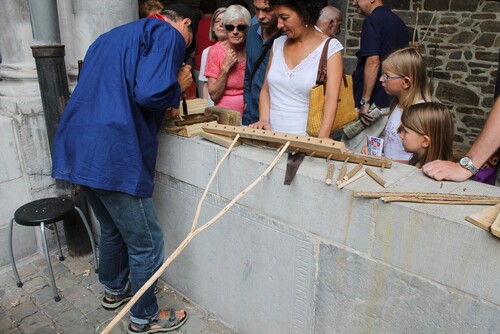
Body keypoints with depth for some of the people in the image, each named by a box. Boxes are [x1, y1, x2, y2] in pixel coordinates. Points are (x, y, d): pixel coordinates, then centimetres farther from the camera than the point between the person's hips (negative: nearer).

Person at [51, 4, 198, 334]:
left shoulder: (115, 35, 24)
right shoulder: (168, 35, -5)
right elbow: (150, 93, -21)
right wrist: (179, 86, 0)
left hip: (78, 148, 10)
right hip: (114, 155, -10)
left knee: (112, 227, 28)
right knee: (146, 243, 7)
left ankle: (114, 289, 48)